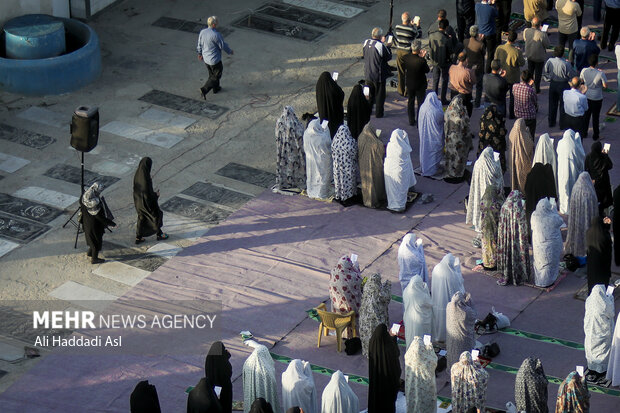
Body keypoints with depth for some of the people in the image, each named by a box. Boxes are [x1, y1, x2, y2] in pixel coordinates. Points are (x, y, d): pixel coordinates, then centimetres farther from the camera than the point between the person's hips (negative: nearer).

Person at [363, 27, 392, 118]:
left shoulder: (366, 43, -4)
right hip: (378, 75, -6)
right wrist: (388, 46, 1)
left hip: (368, 74, 6)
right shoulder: (380, 45, -23)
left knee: (369, 94, 21)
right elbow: (388, 57, -14)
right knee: (379, 94, 10)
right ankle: (378, 113, 17)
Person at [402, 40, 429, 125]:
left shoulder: (405, 57, -17)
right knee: (421, 102, 11)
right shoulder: (422, 60, -29)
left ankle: (411, 120, 29)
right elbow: (427, 70, -13)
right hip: (420, 84, -4)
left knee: (410, 102, 20)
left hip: (409, 83, 4)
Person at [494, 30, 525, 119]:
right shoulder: (516, 52, -29)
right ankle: (512, 114, 28)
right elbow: (522, 63, -15)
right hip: (513, 77, -3)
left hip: (501, 75, 3)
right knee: (513, 95, 17)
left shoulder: (499, 48, -17)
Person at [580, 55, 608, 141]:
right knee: (595, 117, 13)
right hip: (597, 98, -3)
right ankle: (595, 135, 26)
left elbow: (581, 80, 2)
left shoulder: (584, 71, -16)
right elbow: (605, 85, -15)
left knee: (586, 115, 21)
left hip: (586, 97, 3)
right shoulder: (601, 73, -27)